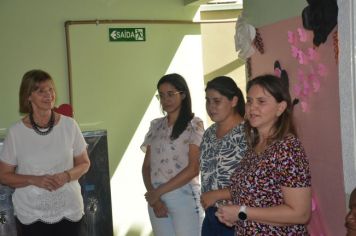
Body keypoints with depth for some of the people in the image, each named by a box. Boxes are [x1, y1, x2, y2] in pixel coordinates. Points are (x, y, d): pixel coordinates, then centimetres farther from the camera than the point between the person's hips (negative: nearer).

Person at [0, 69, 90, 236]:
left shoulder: (69, 125, -4)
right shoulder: (16, 132, -7)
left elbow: (84, 163, 6)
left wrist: (66, 176, -14)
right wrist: (34, 180, -17)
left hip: (69, 210, 1)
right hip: (31, 215, -1)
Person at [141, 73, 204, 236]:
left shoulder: (194, 125, -5)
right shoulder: (156, 126, 9)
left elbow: (193, 169, -11)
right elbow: (146, 166, 9)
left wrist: (158, 192, -10)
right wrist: (153, 196, -6)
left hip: (184, 196, -4)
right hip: (155, 198, 4)